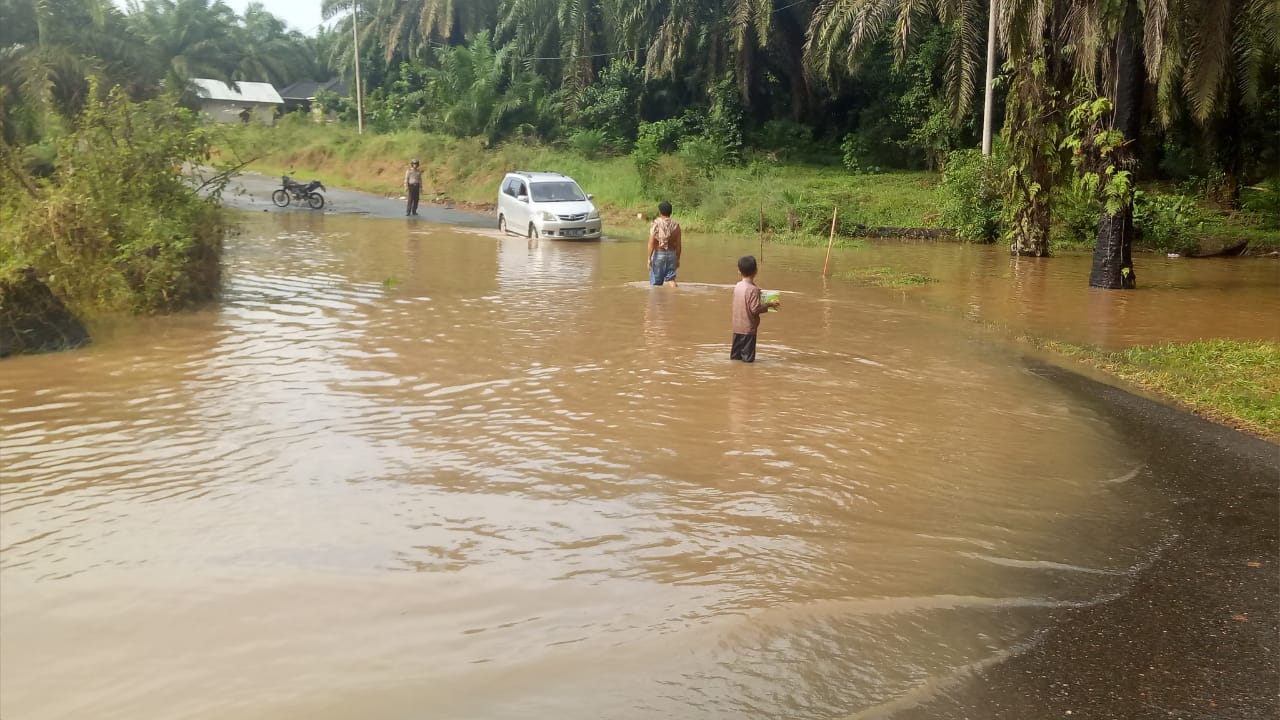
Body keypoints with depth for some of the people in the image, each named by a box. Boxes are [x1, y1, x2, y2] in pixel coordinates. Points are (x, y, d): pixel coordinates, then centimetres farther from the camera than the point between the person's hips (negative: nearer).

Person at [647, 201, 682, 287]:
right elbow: (678, 244, 3)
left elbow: (651, 243, -14)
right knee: (671, 278, 7)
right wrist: (678, 259, 11)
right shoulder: (675, 225, 2)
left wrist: (649, 258, -11)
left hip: (658, 254, -3)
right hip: (671, 254, 3)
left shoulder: (656, 224, -8)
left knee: (656, 283, 5)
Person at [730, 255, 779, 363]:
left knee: (735, 355, 16)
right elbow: (755, 309, -21)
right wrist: (769, 304, -10)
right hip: (748, 328, -7)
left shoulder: (737, 286, 3)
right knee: (748, 358, 1)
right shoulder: (753, 289, -18)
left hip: (737, 327, 7)